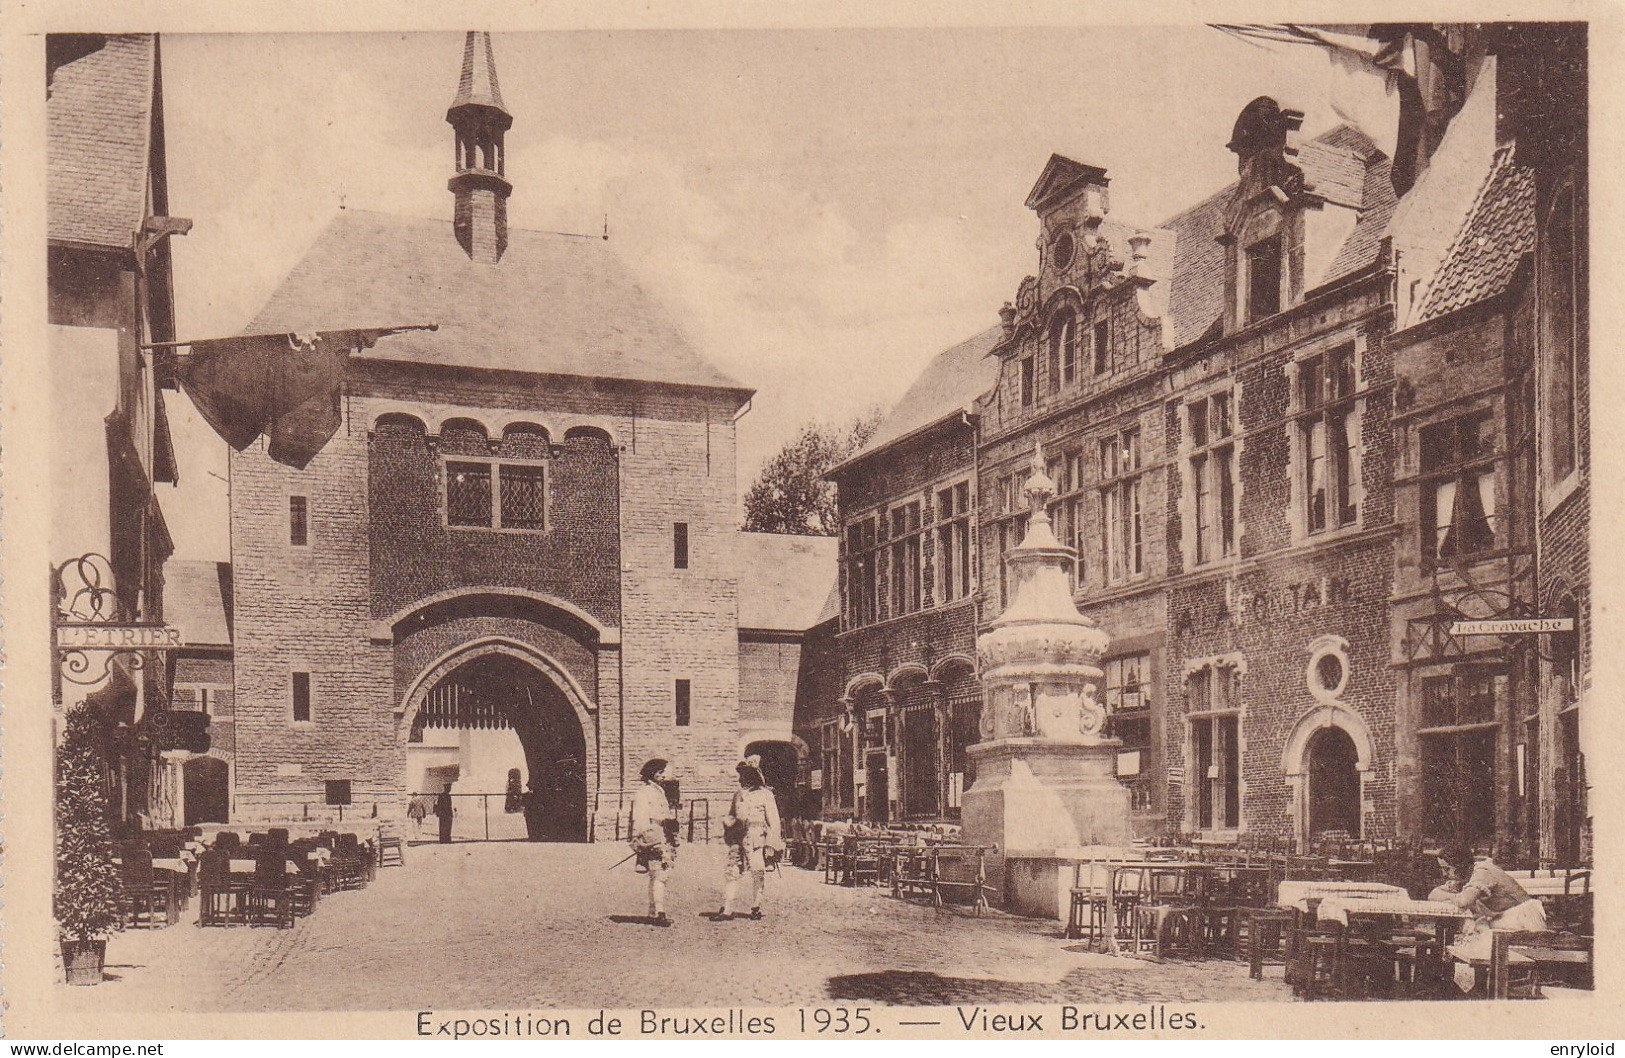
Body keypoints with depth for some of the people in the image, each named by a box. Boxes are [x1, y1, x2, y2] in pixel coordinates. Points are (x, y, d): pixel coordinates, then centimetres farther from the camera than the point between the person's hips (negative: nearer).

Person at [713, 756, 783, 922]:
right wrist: (727, 821, 2)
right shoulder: (738, 794, 16)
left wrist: (771, 844, -9)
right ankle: (726, 910, 0)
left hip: (756, 839, -5)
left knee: (758, 873, -1)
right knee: (730, 871, -2)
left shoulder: (765, 794, -1)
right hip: (738, 839, 5)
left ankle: (756, 908, 13)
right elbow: (731, 815, 27)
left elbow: (773, 821, -2)